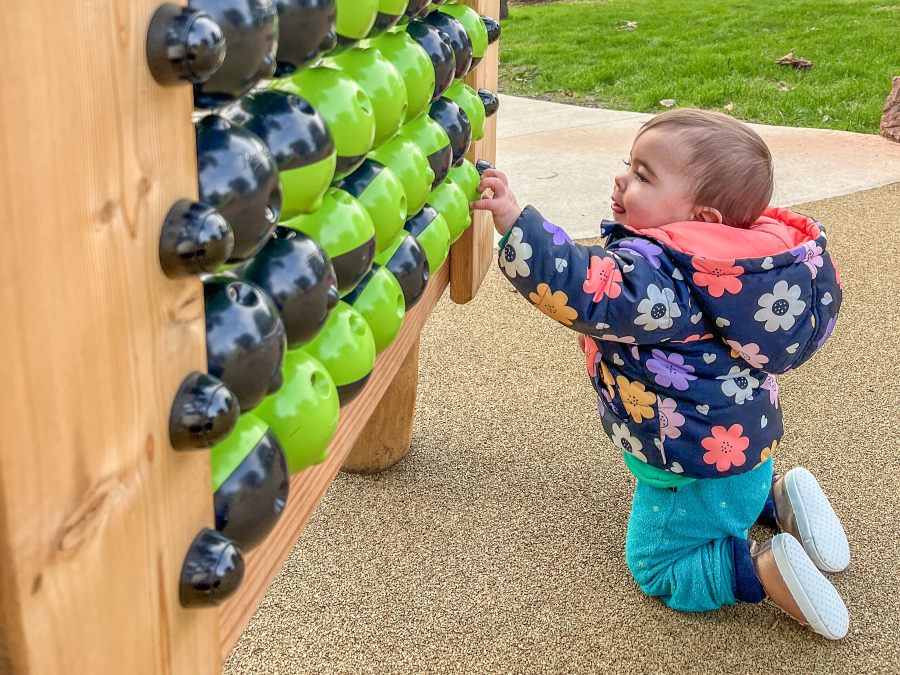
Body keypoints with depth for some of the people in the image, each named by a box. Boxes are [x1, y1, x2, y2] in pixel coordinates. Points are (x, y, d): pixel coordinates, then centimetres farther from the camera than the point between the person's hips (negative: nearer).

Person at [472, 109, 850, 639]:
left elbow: (585, 292, -47)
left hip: (698, 457, -10)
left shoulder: (659, 271, -35)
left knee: (658, 566, 9)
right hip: (742, 437, 10)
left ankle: (768, 572, -6)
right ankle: (778, 498, 18)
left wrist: (516, 223, -49)